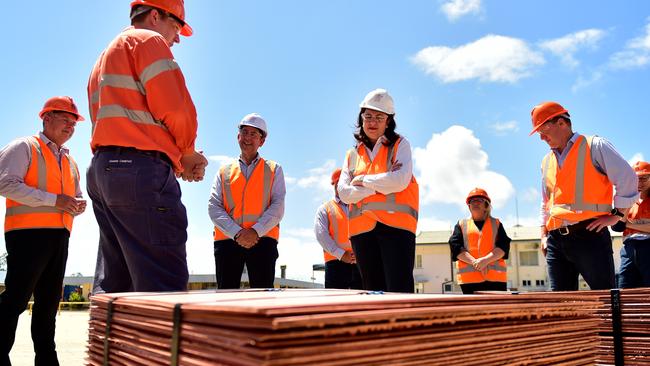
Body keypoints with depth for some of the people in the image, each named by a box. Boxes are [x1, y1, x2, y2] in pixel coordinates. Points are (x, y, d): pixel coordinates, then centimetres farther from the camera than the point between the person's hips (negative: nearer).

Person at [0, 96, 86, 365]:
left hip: (59, 236, 7)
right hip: (28, 232, -7)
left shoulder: (70, 162, 22)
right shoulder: (24, 147, 1)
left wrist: (78, 205, 2)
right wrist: (54, 200, -17)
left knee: (49, 302, 11)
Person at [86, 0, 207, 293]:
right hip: (140, 171, -10)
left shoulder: (106, 57, 31)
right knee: (164, 284, -12)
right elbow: (175, 107, -13)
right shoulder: (148, 40, 2)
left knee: (111, 286, 11)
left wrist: (177, 162, 12)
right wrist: (188, 153, 5)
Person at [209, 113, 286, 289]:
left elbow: (278, 206, 3)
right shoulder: (224, 171, 17)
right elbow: (213, 207, 5)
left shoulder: (273, 170, 15)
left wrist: (256, 231, -13)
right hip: (227, 239, 1)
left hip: (263, 239, -1)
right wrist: (237, 233, -10)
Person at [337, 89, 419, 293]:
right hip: (362, 229, 4)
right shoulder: (353, 154, 17)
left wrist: (363, 180, -2)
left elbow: (401, 180, -10)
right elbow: (344, 193, 4)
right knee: (373, 292, 8)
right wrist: (381, 185, -6)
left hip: (396, 225, -4)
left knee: (399, 291, -11)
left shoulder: (400, 145, 8)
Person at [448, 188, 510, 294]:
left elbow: (504, 246, 2)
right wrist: (475, 262, -14)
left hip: (495, 276, 1)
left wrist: (485, 260, -15)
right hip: (469, 277, 0)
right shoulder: (461, 225, 15)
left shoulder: (496, 224, 17)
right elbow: (456, 247, 1)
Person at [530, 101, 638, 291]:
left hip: (589, 234, -6)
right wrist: (544, 234, 17)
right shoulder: (547, 161, 19)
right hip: (556, 240, 6)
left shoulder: (593, 146, 1)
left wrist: (616, 215, -7)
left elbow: (627, 178, -4)